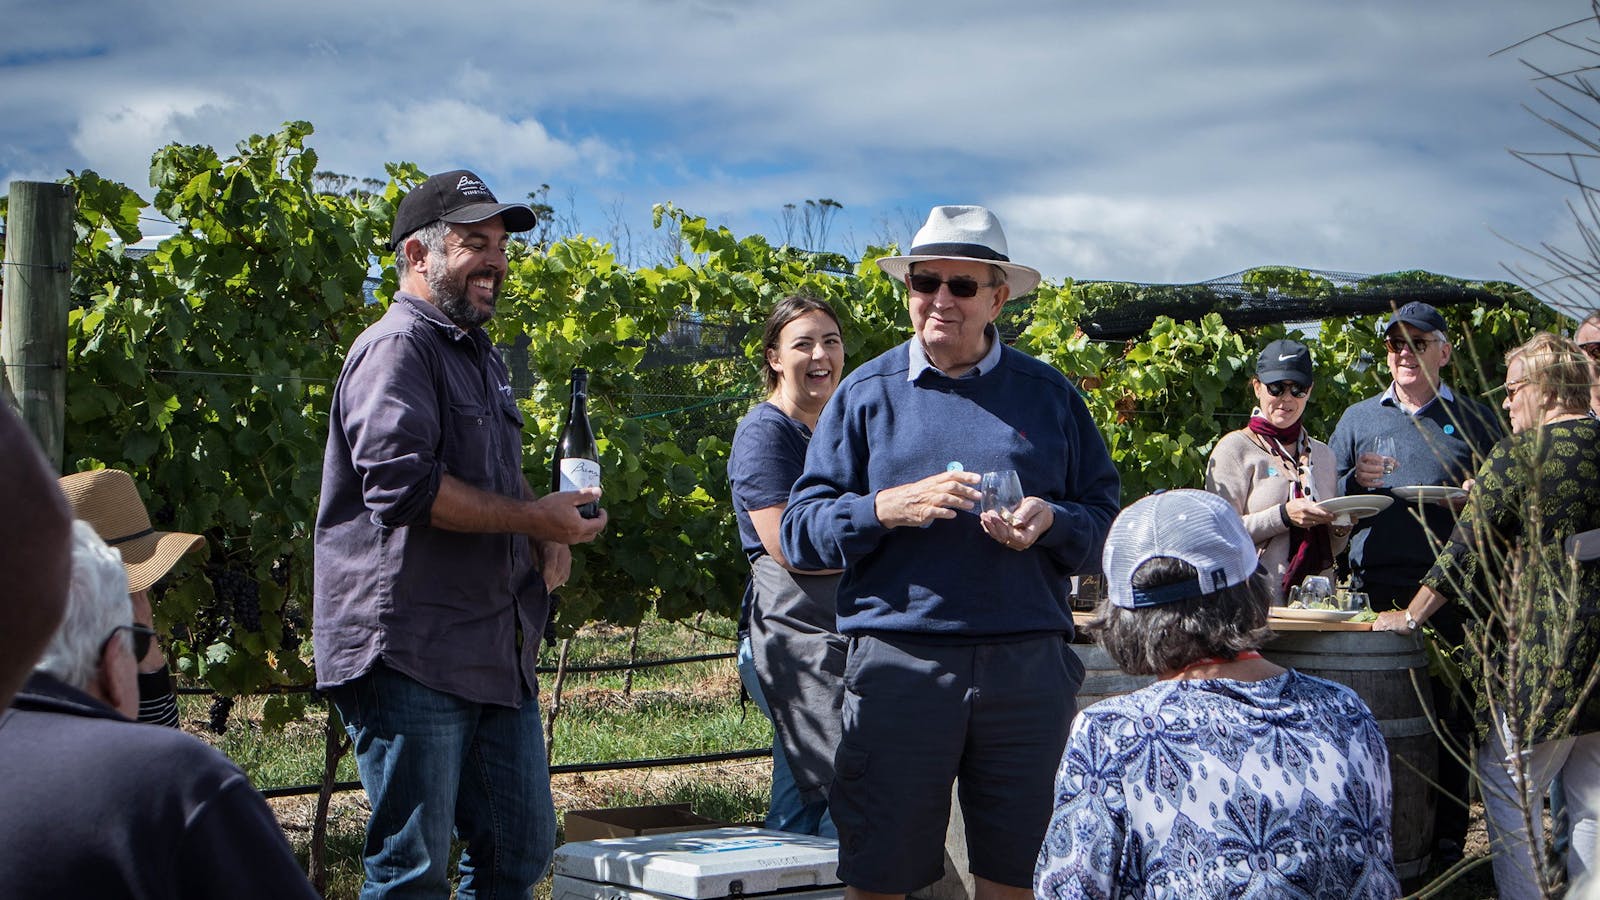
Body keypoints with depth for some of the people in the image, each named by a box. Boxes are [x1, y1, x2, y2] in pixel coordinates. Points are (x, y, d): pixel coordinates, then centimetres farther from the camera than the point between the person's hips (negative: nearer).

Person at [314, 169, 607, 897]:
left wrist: (545, 540, 11)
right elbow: (403, 483, -24)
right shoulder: (398, 347, -10)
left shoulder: (482, 356, 21)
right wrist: (535, 518, -18)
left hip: (498, 655, 10)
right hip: (410, 652, -10)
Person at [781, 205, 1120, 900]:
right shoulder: (867, 393, 7)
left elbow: (1106, 523, 8)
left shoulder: (1050, 396, 10)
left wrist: (1049, 522, -12)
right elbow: (800, 535, 3)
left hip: (1027, 664, 1)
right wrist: (887, 508, -13)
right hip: (898, 657, -1)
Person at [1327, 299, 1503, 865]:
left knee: (1451, 712, -1)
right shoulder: (1358, 419, 16)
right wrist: (1354, 480, -5)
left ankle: (1447, 835, 7)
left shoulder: (1474, 420, 13)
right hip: (1376, 588, 1)